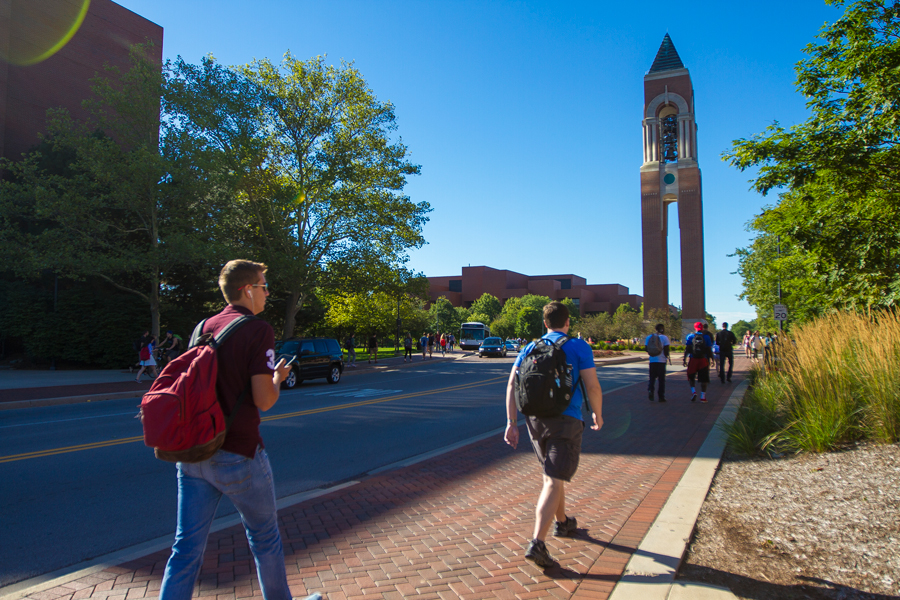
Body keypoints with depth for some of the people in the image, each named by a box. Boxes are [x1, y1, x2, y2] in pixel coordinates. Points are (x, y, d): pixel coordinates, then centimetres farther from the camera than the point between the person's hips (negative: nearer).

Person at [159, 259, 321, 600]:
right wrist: (278, 378, 3)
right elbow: (263, 400, -18)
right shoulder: (258, 330, -13)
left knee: (187, 547, 10)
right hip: (237, 456, -6)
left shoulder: (204, 327, 8)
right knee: (265, 537, 16)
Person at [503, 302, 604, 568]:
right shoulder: (578, 347, -2)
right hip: (566, 421, -5)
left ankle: (562, 523, 42)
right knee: (554, 482, -7)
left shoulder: (531, 347, 10)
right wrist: (598, 415, 10)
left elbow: (512, 384, 2)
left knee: (551, 475, 24)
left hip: (535, 420, 5)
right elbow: (592, 387, -6)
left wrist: (512, 422, 2)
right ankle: (537, 543, -17)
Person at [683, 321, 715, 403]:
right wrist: (711, 359, 11)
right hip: (703, 359, 0)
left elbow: (687, 349, 0)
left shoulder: (690, 337, 1)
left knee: (691, 378, 15)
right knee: (703, 379, 6)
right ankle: (703, 397, 5)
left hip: (693, 359, 0)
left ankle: (693, 391, -3)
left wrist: (684, 359, 6)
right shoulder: (706, 337, 1)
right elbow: (709, 350, 2)